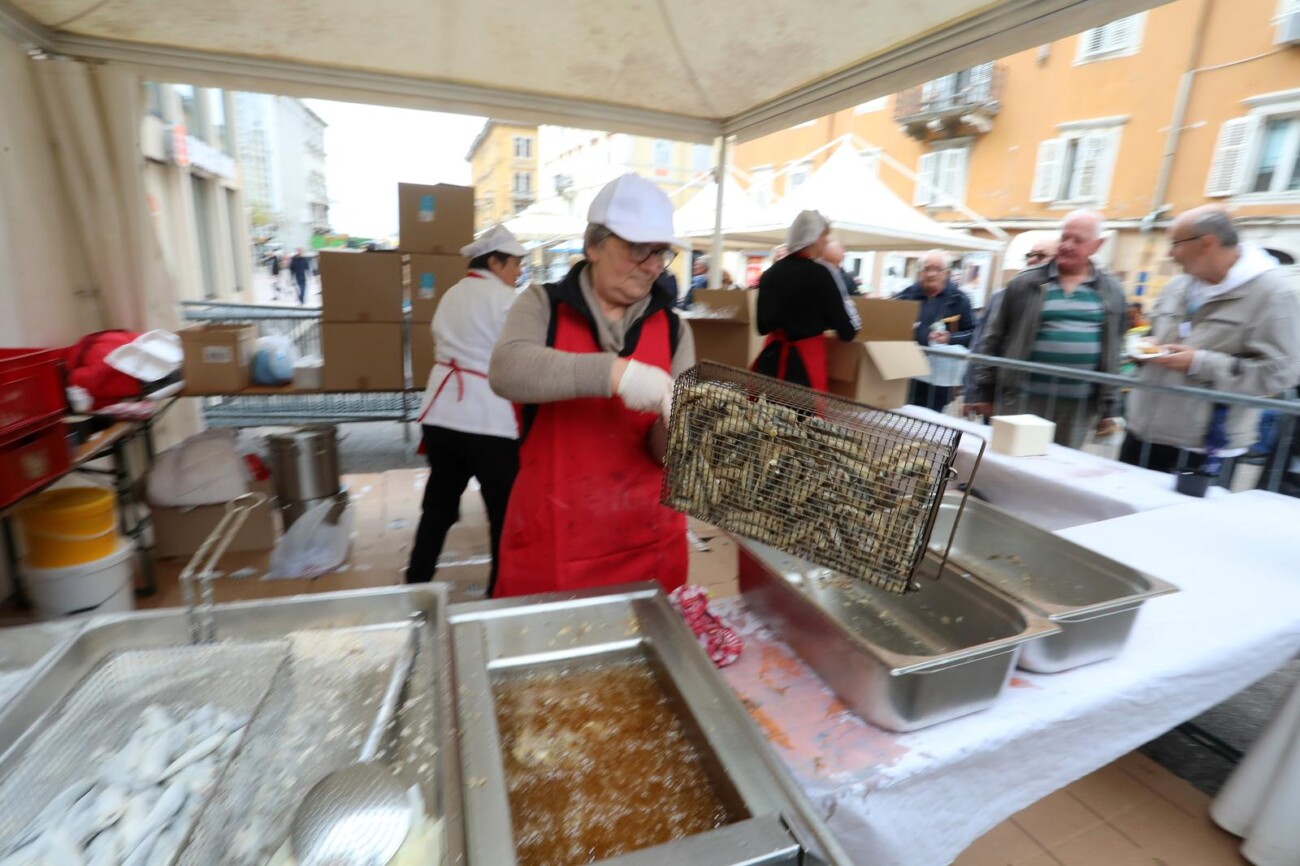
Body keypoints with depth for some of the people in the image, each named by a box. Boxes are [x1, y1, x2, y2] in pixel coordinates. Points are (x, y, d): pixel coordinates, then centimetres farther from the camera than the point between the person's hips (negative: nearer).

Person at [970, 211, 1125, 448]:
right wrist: (985, 391, -3)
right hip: (1024, 399, -2)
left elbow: (1113, 352, 11)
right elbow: (994, 338, 0)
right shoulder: (1025, 283, 0)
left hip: (1080, 406, 3)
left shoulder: (1111, 292, 9)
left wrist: (1108, 407, 8)